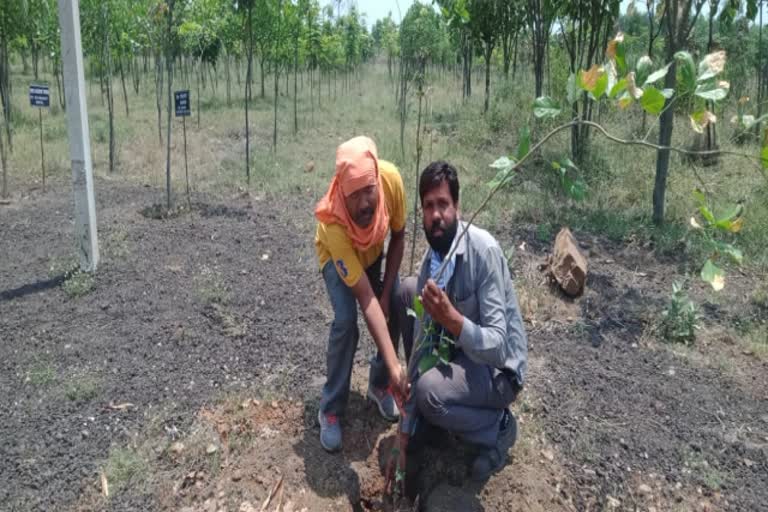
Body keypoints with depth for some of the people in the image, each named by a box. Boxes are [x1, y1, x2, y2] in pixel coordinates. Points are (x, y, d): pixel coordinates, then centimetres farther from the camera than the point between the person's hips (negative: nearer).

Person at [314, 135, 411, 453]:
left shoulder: (391, 179, -36)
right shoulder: (333, 223, -44)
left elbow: (398, 237, -14)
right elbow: (366, 301, -44)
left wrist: (387, 293, -17)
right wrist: (395, 366, -48)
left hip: (374, 251, 4)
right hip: (336, 255, -4)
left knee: (399, 309, -12)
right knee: (346, 322, -24)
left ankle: (379, 385, 14)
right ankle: (330, 410, -3)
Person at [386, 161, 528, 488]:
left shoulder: (483, 249, -28)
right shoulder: (430, 263, -7)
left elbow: (498, 345, -29)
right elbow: (420, 344, -6)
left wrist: (453, 320, -49)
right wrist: (403, 437, -6)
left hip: (499, 369, -8)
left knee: (430, 390, -32)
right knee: (408, 289, -2)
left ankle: (499, 427, 1)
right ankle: (427, 417, 11)